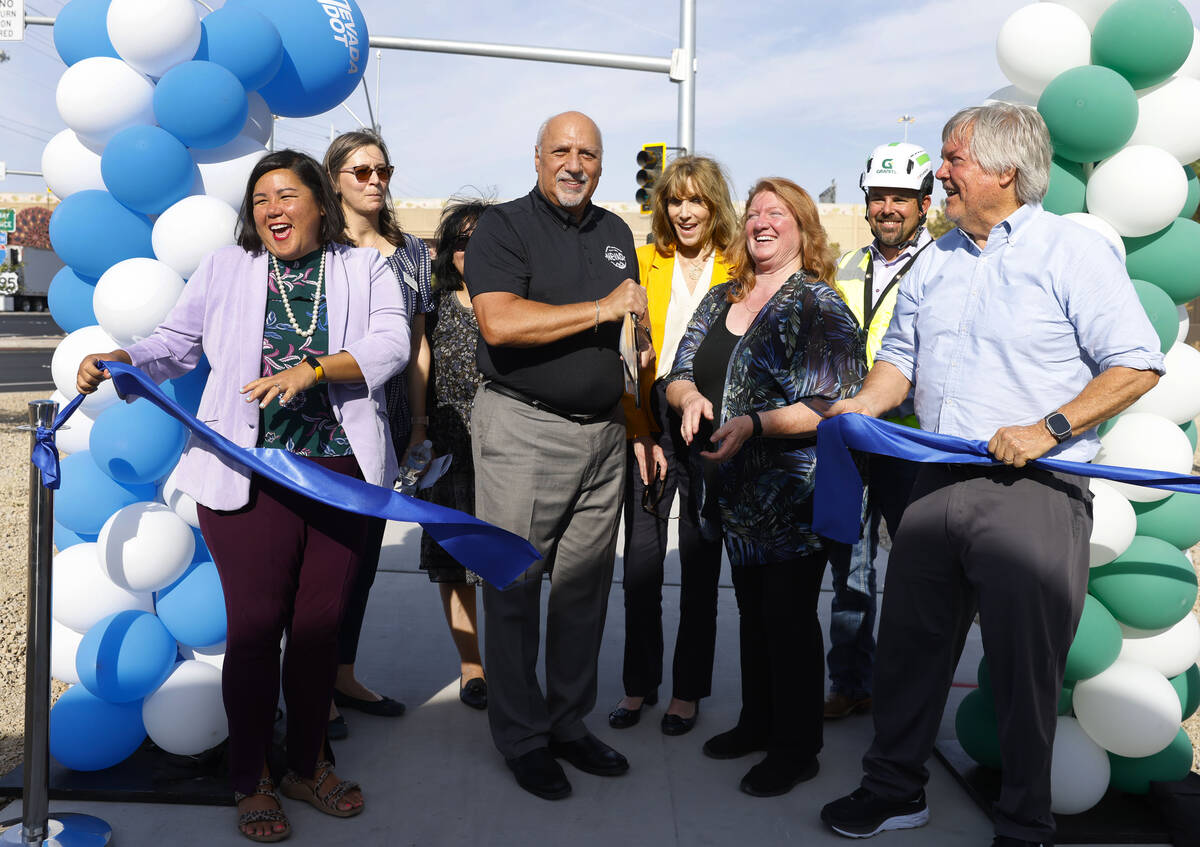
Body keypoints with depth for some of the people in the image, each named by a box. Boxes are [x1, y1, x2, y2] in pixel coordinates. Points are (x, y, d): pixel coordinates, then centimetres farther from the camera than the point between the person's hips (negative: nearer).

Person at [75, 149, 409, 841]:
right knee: (256, 625, 1)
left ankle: (310, 765, 28)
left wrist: (311, 369, -22)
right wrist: (120, 361, -7)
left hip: (343, 473, 1)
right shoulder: (227, 270, 12)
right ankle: (251, 783, 20)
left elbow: (391, 343, -8)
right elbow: (176, 344, 13)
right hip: (250, 474, 0)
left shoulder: (366, 269, 8)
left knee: (321, 623, 10)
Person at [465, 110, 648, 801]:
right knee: (515, 585, 2)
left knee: (586, 583, 11)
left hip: (604, 432, 6)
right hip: (524, 429, -5)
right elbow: (499, 323, -21)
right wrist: (601, 309, -15)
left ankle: (571, 722, 26)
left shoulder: (616, 233, 15)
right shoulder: (504, 226, -4)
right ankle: (523, 738, 16)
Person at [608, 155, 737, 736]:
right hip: (648, 422, 1)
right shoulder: (644, 263, 8)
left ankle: (688, 690, 20)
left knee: (700, 566, 6)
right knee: (640, 563, 3)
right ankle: (638, 685, 20)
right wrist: (641, 431, -6)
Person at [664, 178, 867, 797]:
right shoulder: (720, 299, 11)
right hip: (737, 491, 7)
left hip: (794, 492, -7)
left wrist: (754, 425, -27)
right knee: (751, 608, 18)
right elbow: (678, 376, 13)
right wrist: (689, 396, -10)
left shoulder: (819, 305, -10)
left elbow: (834, 405, -19)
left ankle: (796, 750, 17)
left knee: (789, 617, 1)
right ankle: (757, 723, 35)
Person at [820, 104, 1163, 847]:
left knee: (1026, 668, 4)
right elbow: (901, 357, 20)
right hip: (940, 486, 6)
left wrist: (1046, 429, -17)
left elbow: (1137, 365, -9)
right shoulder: (936, 262, 14)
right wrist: (859, 407, 1)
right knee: (910, 644, 13)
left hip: (1034, 493, -6)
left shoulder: (1074, 251, -5)